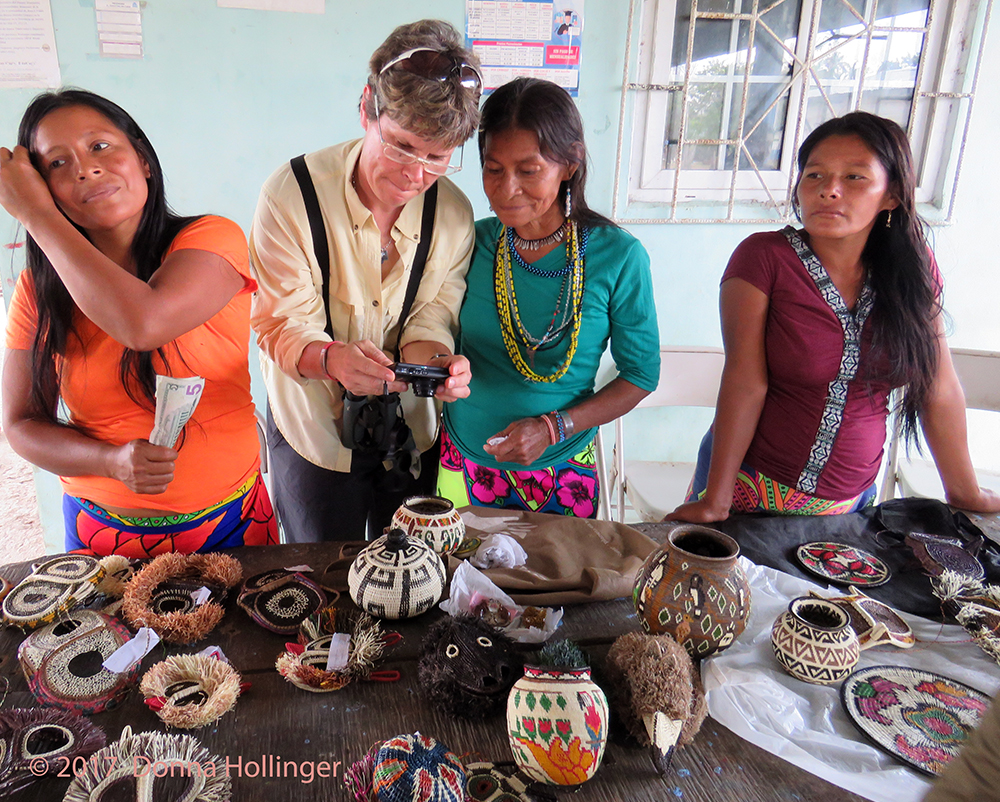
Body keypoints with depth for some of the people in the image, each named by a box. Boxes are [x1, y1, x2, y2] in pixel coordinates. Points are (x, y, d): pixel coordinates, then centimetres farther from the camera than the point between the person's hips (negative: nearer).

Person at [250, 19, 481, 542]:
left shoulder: (453, 212, -9)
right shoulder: (291, 194, -19)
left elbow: (430, 318, -7)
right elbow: (284, 323, -18)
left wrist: (435, 360, -31)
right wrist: (330, 358, -41)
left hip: (411, 433, 3)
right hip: (314, 426, -2)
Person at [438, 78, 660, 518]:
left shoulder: (619, 257, -14)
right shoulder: (472, 242, -7)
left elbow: (641, 373, -5)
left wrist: (555, 427, -17)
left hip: (562, 475, -1)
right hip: (465, 464, 2)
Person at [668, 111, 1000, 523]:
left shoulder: (913, 269, -2)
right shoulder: (763, 258, -14)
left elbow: (939, 390, 3)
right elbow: (745, 384, -18)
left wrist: (966, 493, 9)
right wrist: (715, 499, -21)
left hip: (850, 498, 4)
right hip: (753, 485, -3)